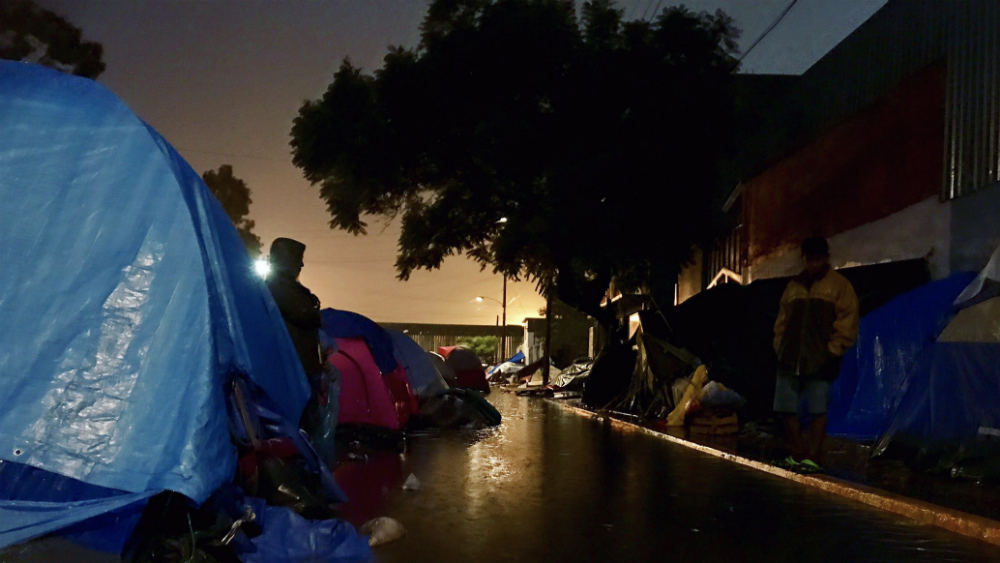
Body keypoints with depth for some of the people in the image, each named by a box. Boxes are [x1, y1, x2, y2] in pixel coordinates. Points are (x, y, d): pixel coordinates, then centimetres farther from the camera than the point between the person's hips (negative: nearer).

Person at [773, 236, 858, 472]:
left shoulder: (839, 286, 1)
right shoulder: (794, 286, 15)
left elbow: (846, 324, -4)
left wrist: (832, 351, -10)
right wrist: (780, 347, 6)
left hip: (820, 361, -5)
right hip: (790, 358, 5)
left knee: (817, 411, -2)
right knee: (787, 409, 5)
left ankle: (812, 458, 4)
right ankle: (797, 455, 15)